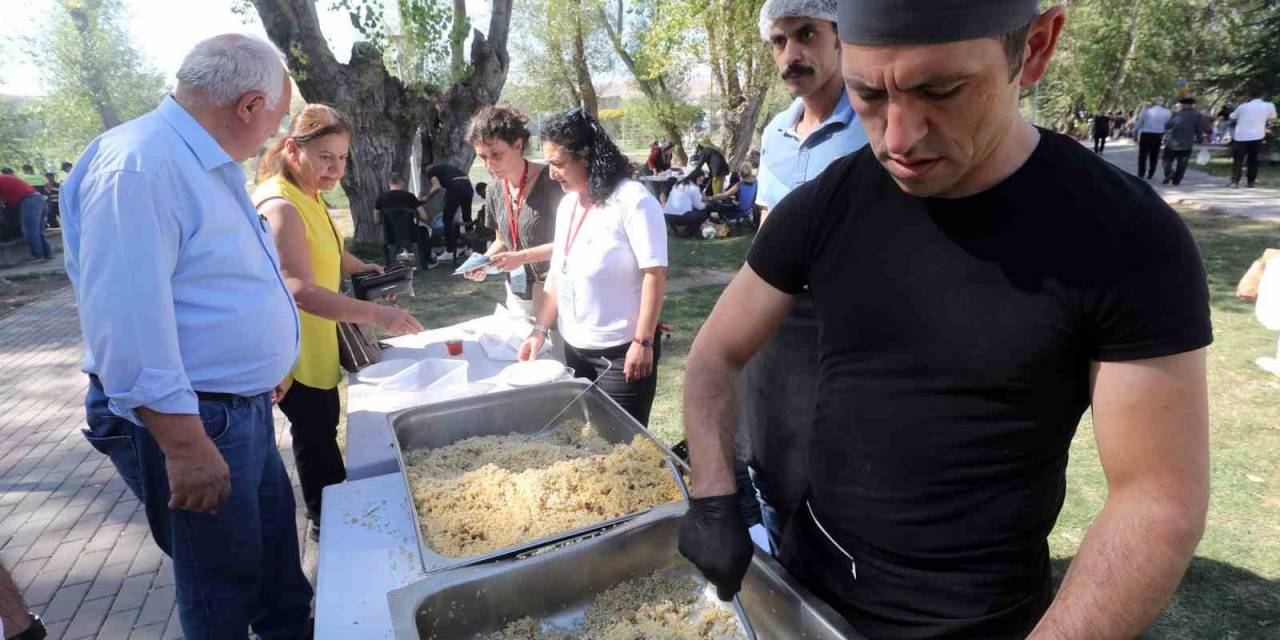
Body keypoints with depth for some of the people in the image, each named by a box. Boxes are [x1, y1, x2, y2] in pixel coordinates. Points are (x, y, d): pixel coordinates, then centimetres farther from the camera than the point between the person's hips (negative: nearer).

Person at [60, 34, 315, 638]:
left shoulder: (209, 166, 11)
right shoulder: (138, 165, -23)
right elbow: (127, 320, -28)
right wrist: (185, 446, -27)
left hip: (246, 408, 10)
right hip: (191, 422, -10)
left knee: (276, 537, 24)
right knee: (224, 585, 9)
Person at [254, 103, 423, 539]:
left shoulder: (308, 195, 6)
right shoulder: (280, 206, -26)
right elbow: (300, 291, -37)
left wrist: (360, 268, 8)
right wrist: (376, 315, -43)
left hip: (315, 343, 11)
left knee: (323, 423, 22)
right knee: (316, 432, 4)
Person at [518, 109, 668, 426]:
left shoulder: (633, 200, -15)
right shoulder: (567, 203, 8)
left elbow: (654, 275, -18)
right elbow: (558, 273, 13)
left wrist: (643, 343, -20)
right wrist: (540, 329, 6)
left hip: (621, 351, -7)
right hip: (574, 348, 7)